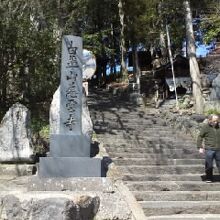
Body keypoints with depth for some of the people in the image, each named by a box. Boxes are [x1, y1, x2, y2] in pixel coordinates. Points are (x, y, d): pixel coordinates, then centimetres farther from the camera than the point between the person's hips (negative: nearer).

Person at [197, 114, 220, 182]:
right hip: (209, 149, -3)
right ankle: (209, 179, 18)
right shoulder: (205, 127, -3)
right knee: (209, 165, 5)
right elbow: (200, 137, -1)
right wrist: (200, 147, -7)